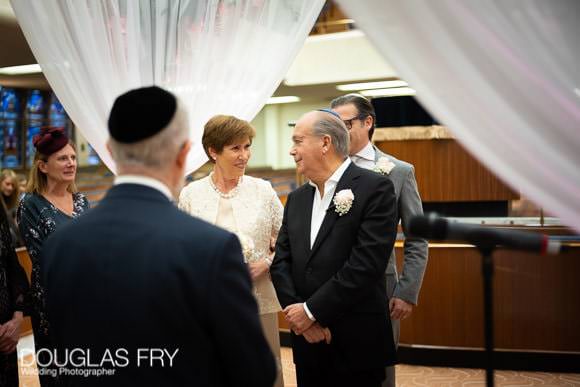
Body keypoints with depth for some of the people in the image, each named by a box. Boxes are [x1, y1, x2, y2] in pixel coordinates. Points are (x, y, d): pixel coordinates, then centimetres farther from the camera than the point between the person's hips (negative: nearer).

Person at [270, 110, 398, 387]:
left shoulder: (374, 188, -10)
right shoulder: (297, 198, 11)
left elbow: (365, 265, -17)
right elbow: (281, 261, 6)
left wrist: (311, 311, -14)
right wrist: (300, 316, -9)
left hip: (355, 344, -5)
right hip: (307, 340, 5)